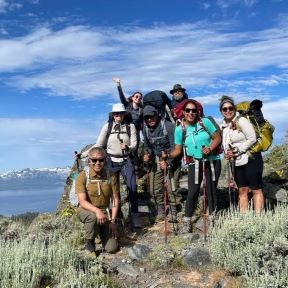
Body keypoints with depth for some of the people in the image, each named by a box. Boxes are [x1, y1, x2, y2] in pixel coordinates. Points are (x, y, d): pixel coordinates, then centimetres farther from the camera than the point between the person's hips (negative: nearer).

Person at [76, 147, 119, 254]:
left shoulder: (111, 177, -7)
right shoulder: (82, 176, -15)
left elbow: (115, 200, -2)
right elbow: (82, 201, -22)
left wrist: (112, 221, -11)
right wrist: (97, 211, -40)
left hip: (105, 213, 2)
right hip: (86, 211, -2)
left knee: (112, 248, -10)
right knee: (93, 217, -39)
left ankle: (101, 232, 23)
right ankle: (89, 242, -9)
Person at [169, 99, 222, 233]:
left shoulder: (205, 122, -9)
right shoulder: (180, 129, -6)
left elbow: (217, 138, -3)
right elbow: (178, 149, -2)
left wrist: (210, 148, -20)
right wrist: (168, 155, -21)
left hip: (212, 161, 0)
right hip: (195, 163, 0)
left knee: (211, 190, 5)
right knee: (193, 192, -6)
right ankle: (186, 222, 6)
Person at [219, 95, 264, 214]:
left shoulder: (241, 120, -13)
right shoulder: (223, 125, 7)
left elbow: (252, 139, -16)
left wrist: (237, 151, -16)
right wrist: (227, 154, 0)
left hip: (251, 159, -7)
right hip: (237, 163, 7)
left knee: (256, 190, -1)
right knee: (242, 190, 11)